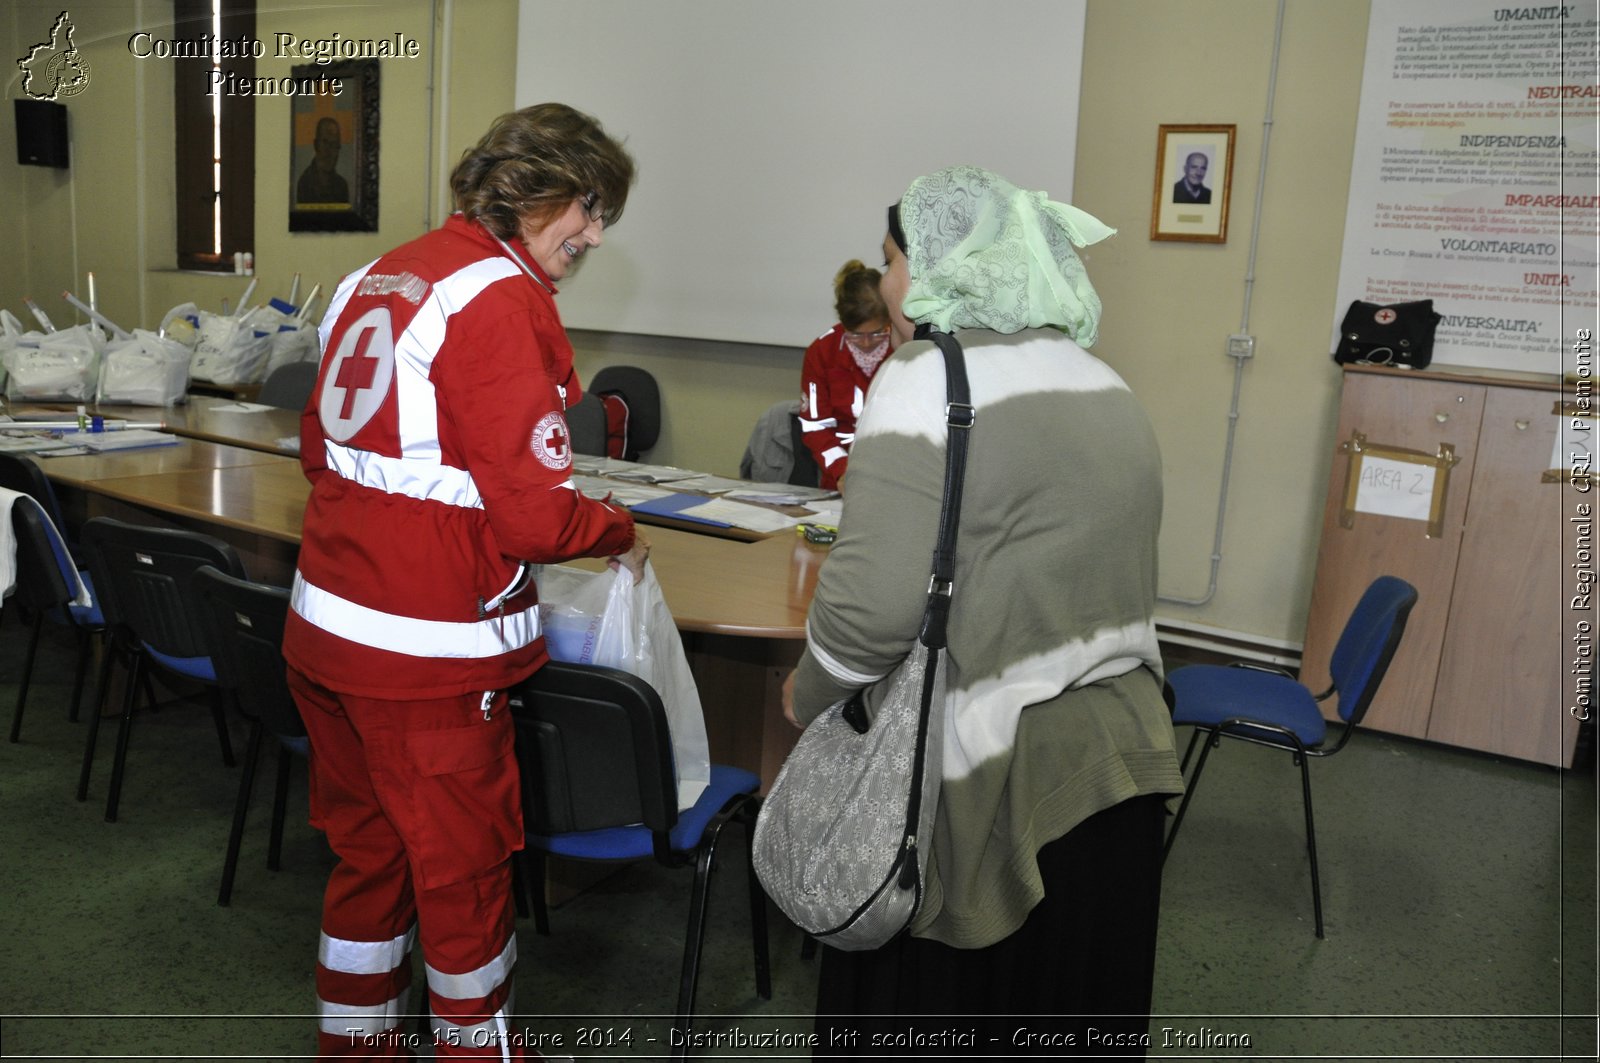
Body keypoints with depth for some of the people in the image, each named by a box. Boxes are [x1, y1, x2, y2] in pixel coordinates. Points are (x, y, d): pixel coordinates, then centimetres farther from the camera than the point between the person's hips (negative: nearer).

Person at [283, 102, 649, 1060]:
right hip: (426, 650, -9)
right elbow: (536, 513, -20)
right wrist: (622, 537, -3)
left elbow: (321, 447, 18)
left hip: (326, 621, 9)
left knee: (368, 853, 23)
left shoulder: (382, 275, 10)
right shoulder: (500, 298, -17)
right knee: (465, 872, 11)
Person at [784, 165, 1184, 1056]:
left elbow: (877, 601, -23)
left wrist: (807, 694, -4)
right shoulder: (1106, 386, 9)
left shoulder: (931, 381, -15)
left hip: (991, 782, -7)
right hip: (1118, 758, 8)